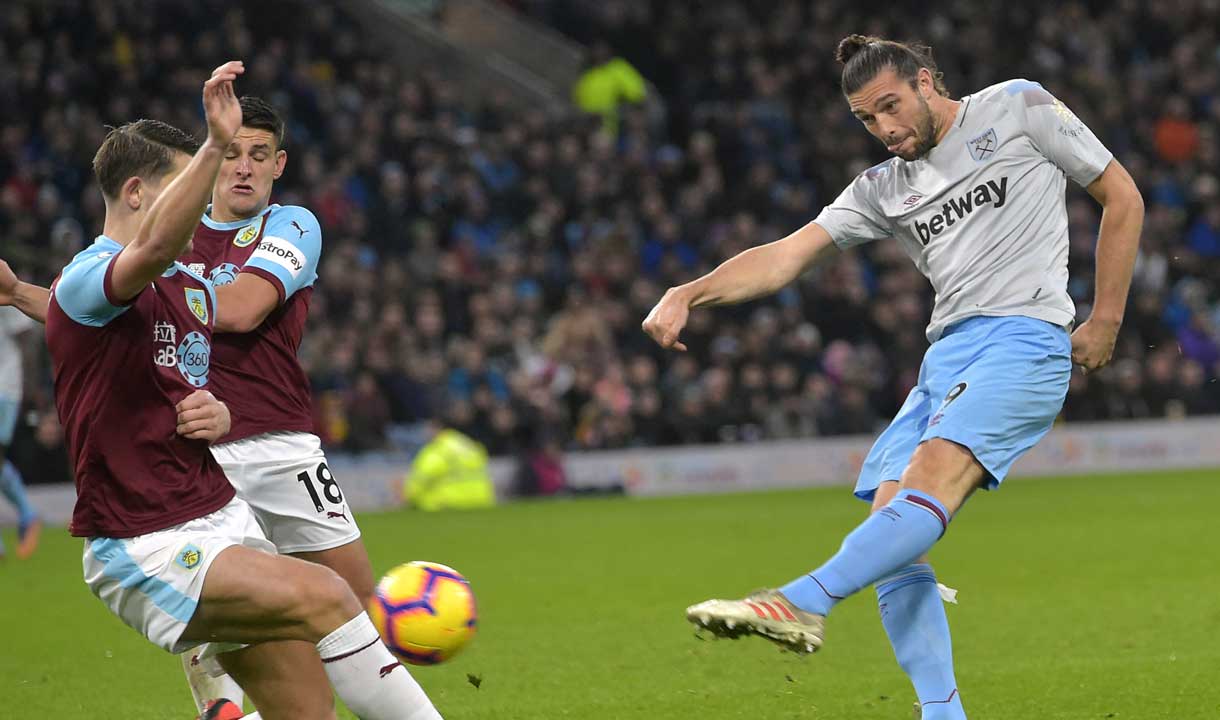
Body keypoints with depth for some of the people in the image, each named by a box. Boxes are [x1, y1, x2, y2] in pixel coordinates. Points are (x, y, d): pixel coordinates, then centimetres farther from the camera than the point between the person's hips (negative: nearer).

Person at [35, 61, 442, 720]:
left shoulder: (194, 286, 15)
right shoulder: (84, 281, -13)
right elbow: (154, 250, -37)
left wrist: (217, 416, 4)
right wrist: (216, 145, -46)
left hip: (222, 514, 9)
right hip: (143, 550, -9)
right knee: (321, 596, -27)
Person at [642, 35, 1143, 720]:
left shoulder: (1017, 108, 8)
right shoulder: (883, 189, 20)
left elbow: (1122, 196, 11)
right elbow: (786, 256, 11)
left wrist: (1106, 319, 5)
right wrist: (689, 294, -5)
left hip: (1025, 336, -7)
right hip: (947, 355, 7)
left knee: (933, 476, -28)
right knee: (890, 522, -10)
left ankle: (804, 602, -45)